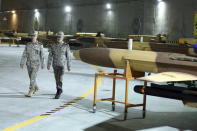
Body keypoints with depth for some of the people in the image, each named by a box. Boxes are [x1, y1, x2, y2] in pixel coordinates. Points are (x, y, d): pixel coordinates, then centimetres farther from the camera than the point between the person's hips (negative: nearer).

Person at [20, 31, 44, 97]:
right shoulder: (28, 44, 2)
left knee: (33, 78, -11)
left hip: (36, 64, -4)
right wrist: (22, 63, -6)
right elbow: (24, 54, 1)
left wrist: (42, 64, 3)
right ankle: (36, 88, 37)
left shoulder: (40, 45, -6)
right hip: (29, 64, 4)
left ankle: (30, 91, -6)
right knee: (31, 77, 14)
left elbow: (42, 55, 0)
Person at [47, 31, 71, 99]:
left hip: (62, 65, -4)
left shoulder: (66, 46, -8)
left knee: (60, 79, -12)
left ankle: (58, 93, -9)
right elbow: (50, 55, -1)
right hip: (55, 65, 4)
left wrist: (69, 66, -2)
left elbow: (68, 56, -2)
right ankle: (59, 90, 34)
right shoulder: (53, 45, -1)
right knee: (57, 78, 14)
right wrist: (48, 64, -8)